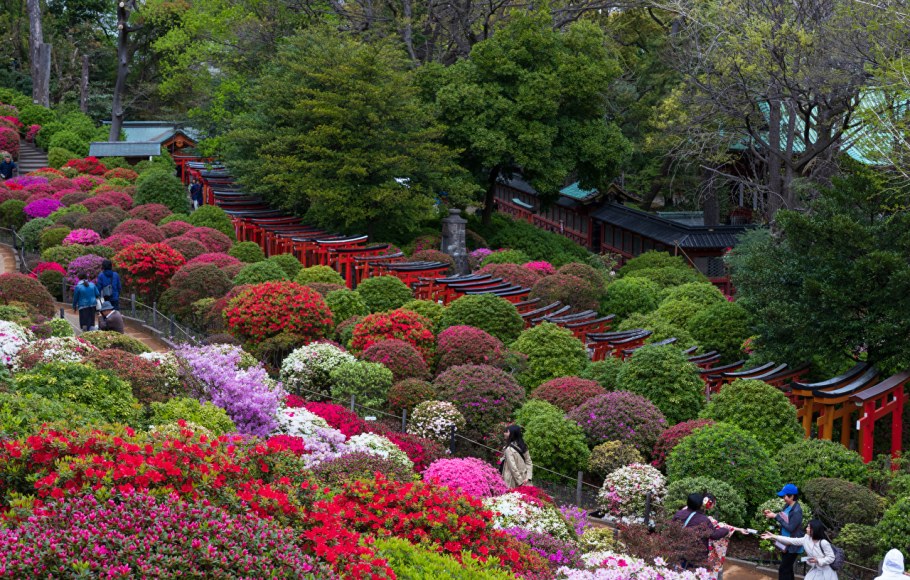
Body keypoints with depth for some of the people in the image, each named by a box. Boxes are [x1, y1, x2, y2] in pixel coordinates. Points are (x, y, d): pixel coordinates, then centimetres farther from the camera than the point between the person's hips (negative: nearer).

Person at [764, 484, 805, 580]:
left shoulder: (797, 511, -24)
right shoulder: (787, 506, 3)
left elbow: (790, 528, -24)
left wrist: (776, 517, -22)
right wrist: (772, 514, -2)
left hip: (793, 545, -9)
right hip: (786, 543, 9)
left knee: (783, 570, -5)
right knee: (787, 569, 18)